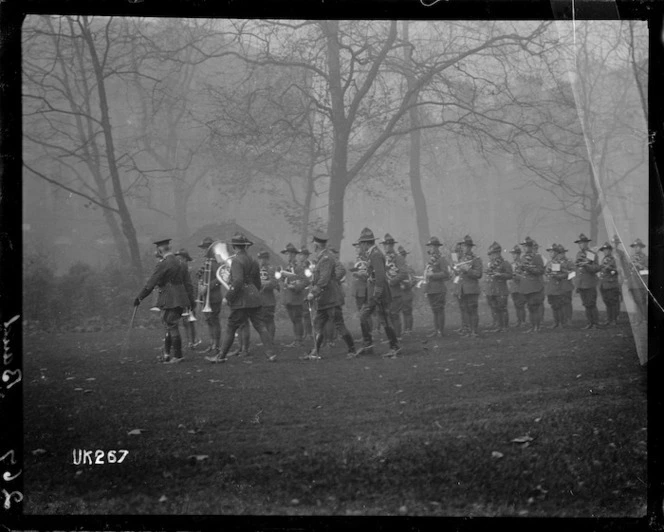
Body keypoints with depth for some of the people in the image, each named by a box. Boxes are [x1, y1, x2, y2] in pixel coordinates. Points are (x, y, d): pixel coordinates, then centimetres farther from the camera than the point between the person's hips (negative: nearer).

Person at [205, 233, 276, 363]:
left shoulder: (237, 260, -13)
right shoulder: (252, 261, 13)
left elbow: (238, 282, -23)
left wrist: (228, 297, -16)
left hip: (241, 301, -7)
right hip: (254, 299, 7)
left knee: (231, 328, 1)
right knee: (260, 326, 5)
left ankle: (221, 356, 8)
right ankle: (271, 353, -2)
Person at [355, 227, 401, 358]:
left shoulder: (376, 255, -17)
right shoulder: (372, 254, 14)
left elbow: (380, 275, -25)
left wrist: (376, 295, -25)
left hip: (379, 292, -10)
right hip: (373, 292, 10)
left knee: (385, 320, -5)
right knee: (363, 316, 9)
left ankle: (395, 347, 2)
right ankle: (368, 345, 11)